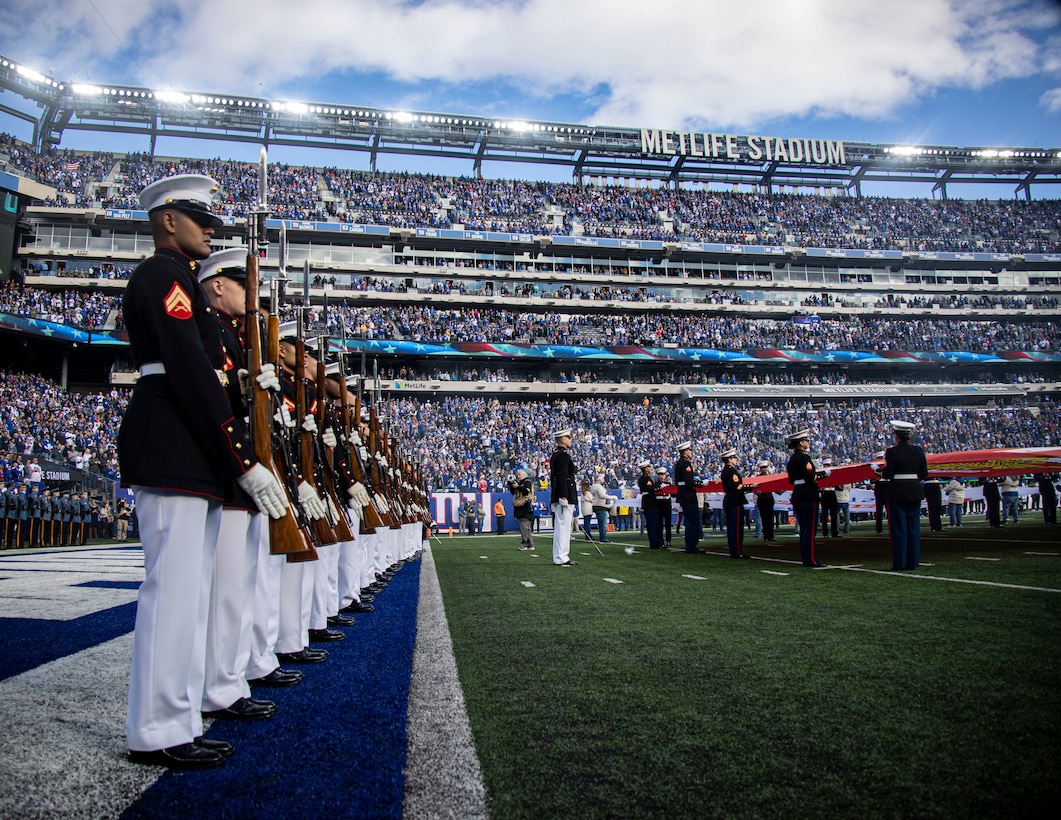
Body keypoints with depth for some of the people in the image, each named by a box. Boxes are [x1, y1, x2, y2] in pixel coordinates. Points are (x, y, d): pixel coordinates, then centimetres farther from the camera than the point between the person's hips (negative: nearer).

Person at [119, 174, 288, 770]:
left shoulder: (179, 280, 24)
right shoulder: (165, 275, -7)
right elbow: (193, 375, -17)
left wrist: (235, 461, 15)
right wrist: (246, 462, -18)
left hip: (192, 460, 10)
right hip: (172, 454, -10)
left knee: (190, 593, 11)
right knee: (174, 590, -6)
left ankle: (180, 724, 18)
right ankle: (157, 734, 3)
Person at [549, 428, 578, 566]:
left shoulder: (555, 455, 19)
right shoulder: (563, 455, -13)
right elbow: (562, 477, -21)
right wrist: (564, 497, -24)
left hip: (557, 496, 11)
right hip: (564, 495, -11)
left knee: (560, 527, 13)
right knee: (564, 526, -9)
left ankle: (559, 557, 18)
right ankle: (561, 558, -8)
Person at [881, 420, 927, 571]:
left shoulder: (892, 452, -11)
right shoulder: (918, 451, 3)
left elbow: (888, 474, -13)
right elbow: (924, 474, 4)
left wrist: (882, 471, 8)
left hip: (897, 492, -4)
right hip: (915, 492, 4)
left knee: (899, 528, 2)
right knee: (914, 527, 10)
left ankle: (900, 562, 4)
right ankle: (913, 562, 12)